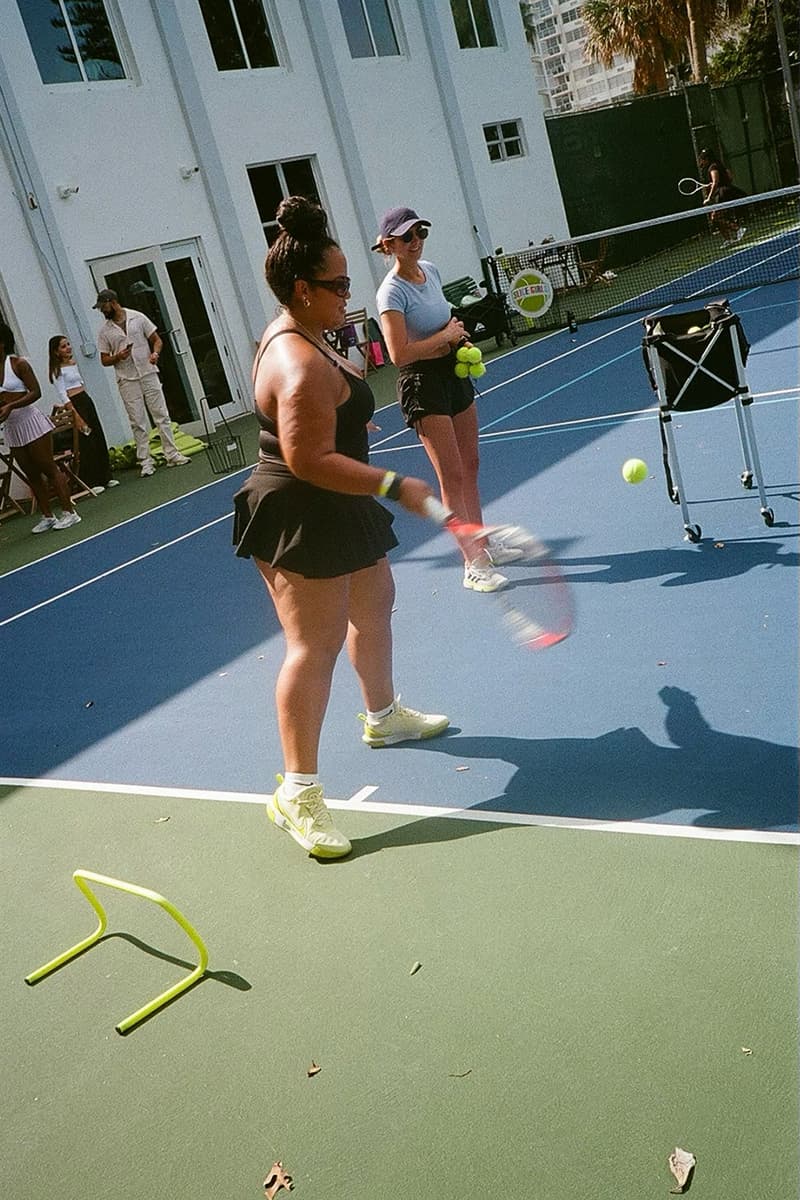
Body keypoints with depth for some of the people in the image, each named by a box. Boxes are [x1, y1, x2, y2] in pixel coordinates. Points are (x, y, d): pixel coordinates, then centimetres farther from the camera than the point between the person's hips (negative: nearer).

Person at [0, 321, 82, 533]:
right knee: (32, 475, 10)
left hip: (30, 421, -6)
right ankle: (47, 516, 18)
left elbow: (35, 392, -14)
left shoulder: (18, 364, -9)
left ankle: (69, 511, 3)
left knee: (48, 468, -2)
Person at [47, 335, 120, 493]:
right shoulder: (57, 370, -10)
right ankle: (91, 482, 2)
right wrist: (75, 415, -20)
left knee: (99, 439, 8)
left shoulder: (73, 363, 13)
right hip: (75, 404, -8)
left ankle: (105, 477, 17)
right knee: (87, 443, -6)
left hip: (87, 400, 8)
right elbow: (62, 395, -15)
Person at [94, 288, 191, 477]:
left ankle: (172, 455, 7)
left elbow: (156, 339, 6)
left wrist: (155, 353, -14)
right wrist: (118, 357, -14)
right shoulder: (104, 330, 4)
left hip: (149, 374, 0)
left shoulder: (138, 318, 2)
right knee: (138, 423, 1)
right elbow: (104, 360, 6)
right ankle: (145, 462, 5)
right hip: (127, 381, 0)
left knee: (162, 416, 1)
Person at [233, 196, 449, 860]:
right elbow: (311, 461, -31)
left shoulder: (298, 337, 9)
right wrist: (396, 487, -29)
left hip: (337, 513, 11)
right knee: (316, 645, -11)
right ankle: (298, 791, -5)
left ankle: (384, 715, 46)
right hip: (302, 520, -11)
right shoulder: (301, 367, -26)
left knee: (373, 607, 25)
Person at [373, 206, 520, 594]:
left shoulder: (430, 270, 6)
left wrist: (459, 336, 2)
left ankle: (483, 543, 28)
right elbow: (399, 354, -25)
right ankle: (473, 565, -1)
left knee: (469, 468, 15)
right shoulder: (392, 292, -18)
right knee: (452, 476, -7)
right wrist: (446, 336, -16)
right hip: (423, 383, -8)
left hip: (454, 372, 8)